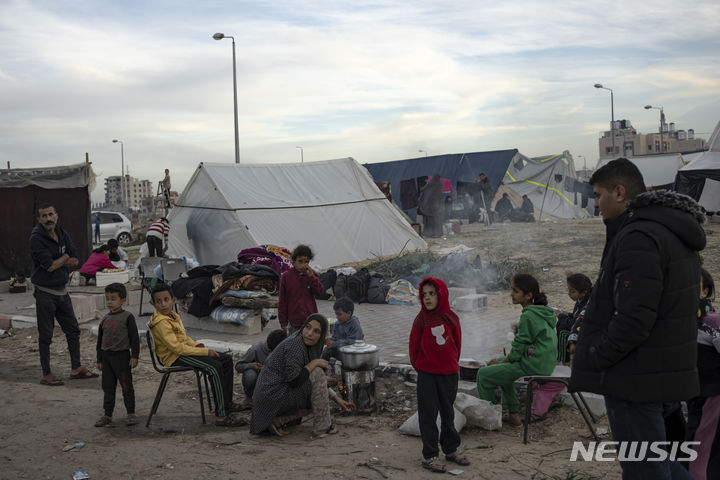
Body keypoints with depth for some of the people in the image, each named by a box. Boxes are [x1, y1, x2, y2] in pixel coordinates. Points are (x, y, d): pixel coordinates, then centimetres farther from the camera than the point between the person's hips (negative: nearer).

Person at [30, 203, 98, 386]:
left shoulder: (62, 234, 7)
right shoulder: (37, 238, -14)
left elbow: (75, 261, 3)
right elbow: (50, 266, -20)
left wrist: (56, 262, -11)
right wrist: (65, 258, -3)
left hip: (62, 291, 7)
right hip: (45, 293, -7)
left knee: (73, 330, 13)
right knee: (45, 335, 2)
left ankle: (76, 368, 24)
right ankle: (46, 374, 12)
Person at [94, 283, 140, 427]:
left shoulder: (127, 317, -6)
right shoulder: (105, 319, 10)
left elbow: (134, 337, -7)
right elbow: (100, 340, 16)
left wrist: (134, 356, -11)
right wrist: (99, 359, 16)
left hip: (122, 356, -5)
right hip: (106, 356, 6)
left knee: (126, 386, 0)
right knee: (108, 387, 10)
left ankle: (131, 414, 9)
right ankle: (107, 415, 19)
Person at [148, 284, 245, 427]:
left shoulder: (173, 316, 12)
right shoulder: (161, 323, -20)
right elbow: (176, 347, -25)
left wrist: (198, 345, 4)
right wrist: (205, 352, -22)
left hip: (184, 351, 10)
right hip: (174, 358, -10)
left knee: (226, 359, 5)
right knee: (214, 366, -28)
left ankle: (227, 403, 9)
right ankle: (221, 416, -30)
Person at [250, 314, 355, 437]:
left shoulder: (310, 347, 9)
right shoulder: (295, 345, -20)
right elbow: (293, 380, -27)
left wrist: (337, 399, 14)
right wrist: (315, 363, -14)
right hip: (274, 395, -9)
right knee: (317, 373, -10)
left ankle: (277, 421, 8)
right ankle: (322, 427, -3)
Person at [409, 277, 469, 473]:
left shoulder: (451, 318, -4)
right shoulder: (421, 319, -8)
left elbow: (457, 344, 6)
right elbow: (414, 346, 0)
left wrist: (452, 364, 7)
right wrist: (419, 365, 6)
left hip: (449, 373, 2)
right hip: (427, 375, -2)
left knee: (448, 412, 16)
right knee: (428, 414, 2)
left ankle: (451, 449, 30)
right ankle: (429, 455, 11)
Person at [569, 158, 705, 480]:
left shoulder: (638, 238, -21)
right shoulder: (673, 234, 13)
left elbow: (634, 319, -28)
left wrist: (594, 357, -13)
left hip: (637, 377, -10)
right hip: (666, 372, 10)